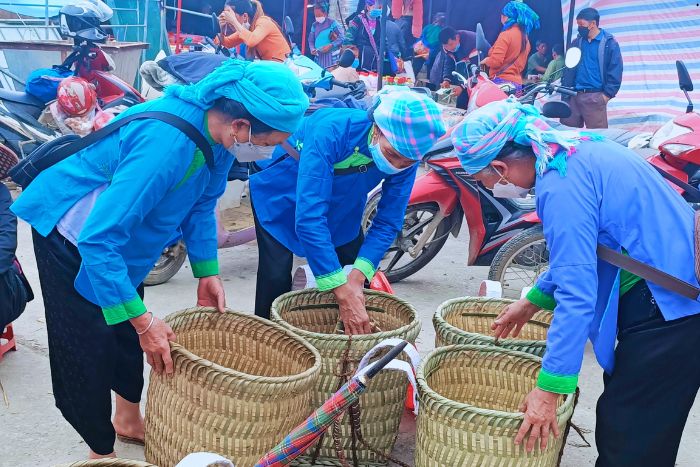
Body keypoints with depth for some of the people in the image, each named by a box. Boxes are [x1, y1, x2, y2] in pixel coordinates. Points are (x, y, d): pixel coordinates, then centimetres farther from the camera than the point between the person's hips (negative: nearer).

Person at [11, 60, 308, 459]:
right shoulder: (167, 143, -41)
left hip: (115, 227, 8)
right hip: (71, 231, -8)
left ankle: (129, 420, 38)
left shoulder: (217, 128, -15)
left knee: (129, 330, 18)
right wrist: (143, 321, -37)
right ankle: (102, 450, 15)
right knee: (88, 345, -3)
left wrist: (208, 272, -4)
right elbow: (98, 238, -41)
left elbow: (202, 202, 2)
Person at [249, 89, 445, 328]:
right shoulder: (332, 131, -41)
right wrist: (344, 293, -48)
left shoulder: (407, 157, -25)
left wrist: (358, 276, -35)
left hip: (342, 207, 5)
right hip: (283, 200, -4)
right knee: (276, 278, -16)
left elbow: (388, 221, -19)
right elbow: (308, 217, -45)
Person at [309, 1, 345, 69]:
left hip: (331, 56, -5)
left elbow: (342, 37, -9)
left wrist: (330, 46, -18)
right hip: (319, 57, 5)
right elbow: (311, 40, 15)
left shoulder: (332, 23, -4)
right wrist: (312, 49, -7)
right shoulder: (314, 25, 11)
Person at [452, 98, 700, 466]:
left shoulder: (561, 185, -23)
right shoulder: (572, 149, 7)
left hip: (670, 307, -10)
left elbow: (577, 294, -26)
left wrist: (549, 389, -22)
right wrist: (534, 300, 26)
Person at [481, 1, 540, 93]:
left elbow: (495, 62, -16)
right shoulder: (525, 38, 16)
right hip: (517, 83, 9)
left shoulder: (506, 34, -10)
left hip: (502, 82, -9)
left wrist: (485, 61, 2)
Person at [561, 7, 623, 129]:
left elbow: (615, 72, -5)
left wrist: (607, 94, -11)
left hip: (595, 97, -5)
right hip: (574, 95, 5)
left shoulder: (609, 43, -2)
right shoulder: (577, 42, 13)